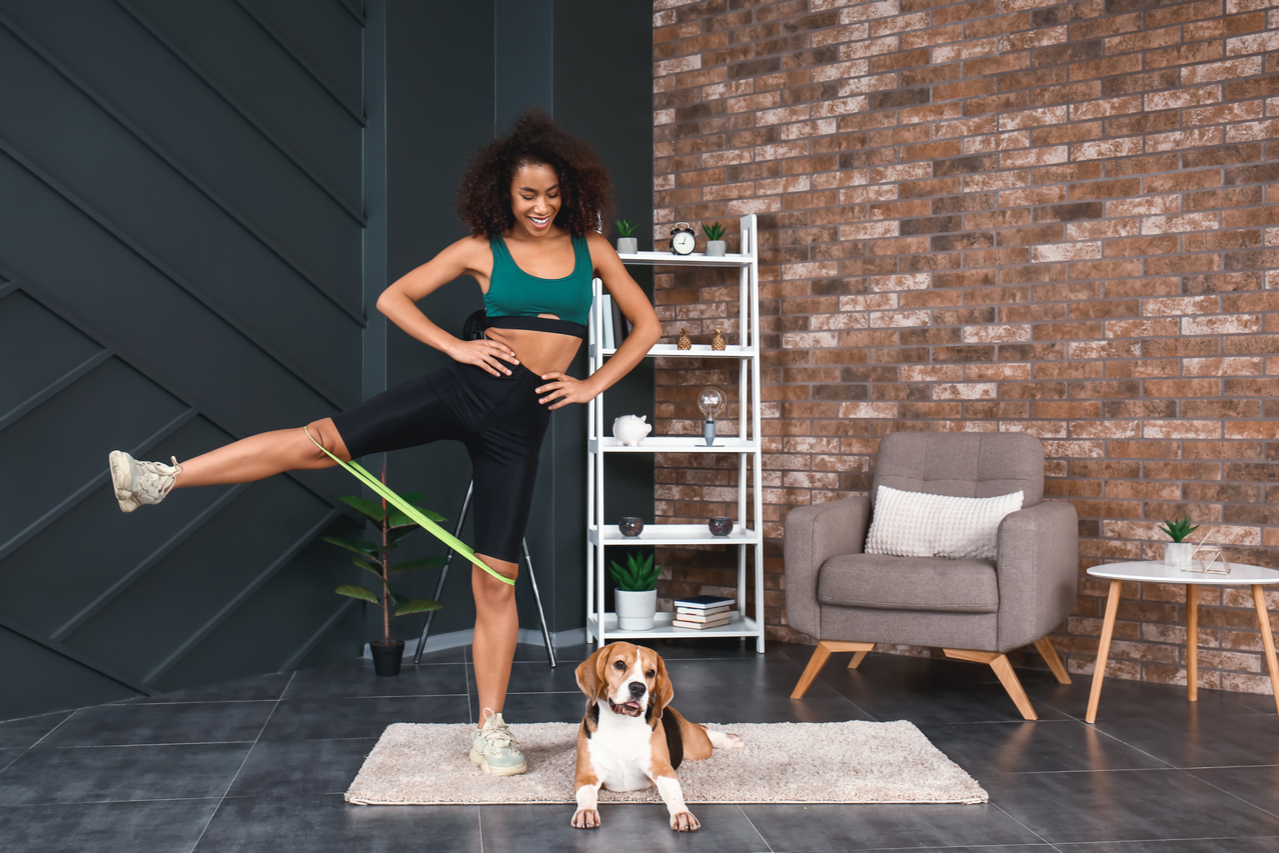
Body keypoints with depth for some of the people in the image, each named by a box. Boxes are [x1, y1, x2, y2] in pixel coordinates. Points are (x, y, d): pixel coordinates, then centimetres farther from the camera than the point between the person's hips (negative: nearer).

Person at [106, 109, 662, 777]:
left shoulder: (591, 249, 8)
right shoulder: (482, 250, 5)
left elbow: (646, 326, 13)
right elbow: (393, 298, 6)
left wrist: (591, 385, 4)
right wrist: (456, 347, -5)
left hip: (521, 422, 0)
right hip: (467, 387, 0)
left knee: (496, 581, 0)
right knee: (322, 438, -16)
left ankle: (490, 729, 11)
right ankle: (160, 479, -11)